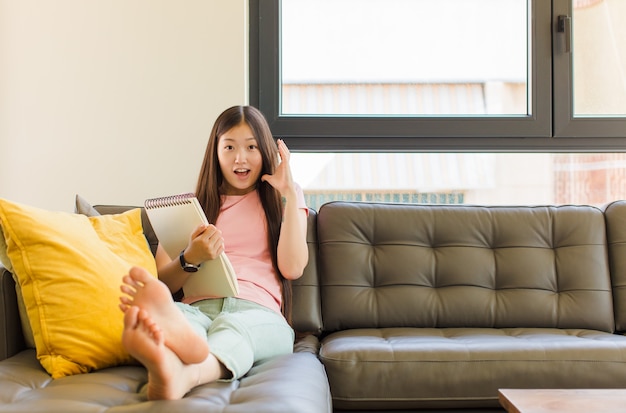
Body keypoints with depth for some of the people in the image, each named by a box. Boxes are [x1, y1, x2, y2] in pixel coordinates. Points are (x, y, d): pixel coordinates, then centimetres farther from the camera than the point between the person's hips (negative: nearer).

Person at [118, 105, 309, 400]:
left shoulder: (282, 198, 23)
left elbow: (293, 268, 5)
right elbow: (162, 284, 15)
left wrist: (290, 194, 4)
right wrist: (191, 259, -8)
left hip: (257, 311, -1)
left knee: (233, 327, -40)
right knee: (167, 311, -37)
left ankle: (179, 376, -71)